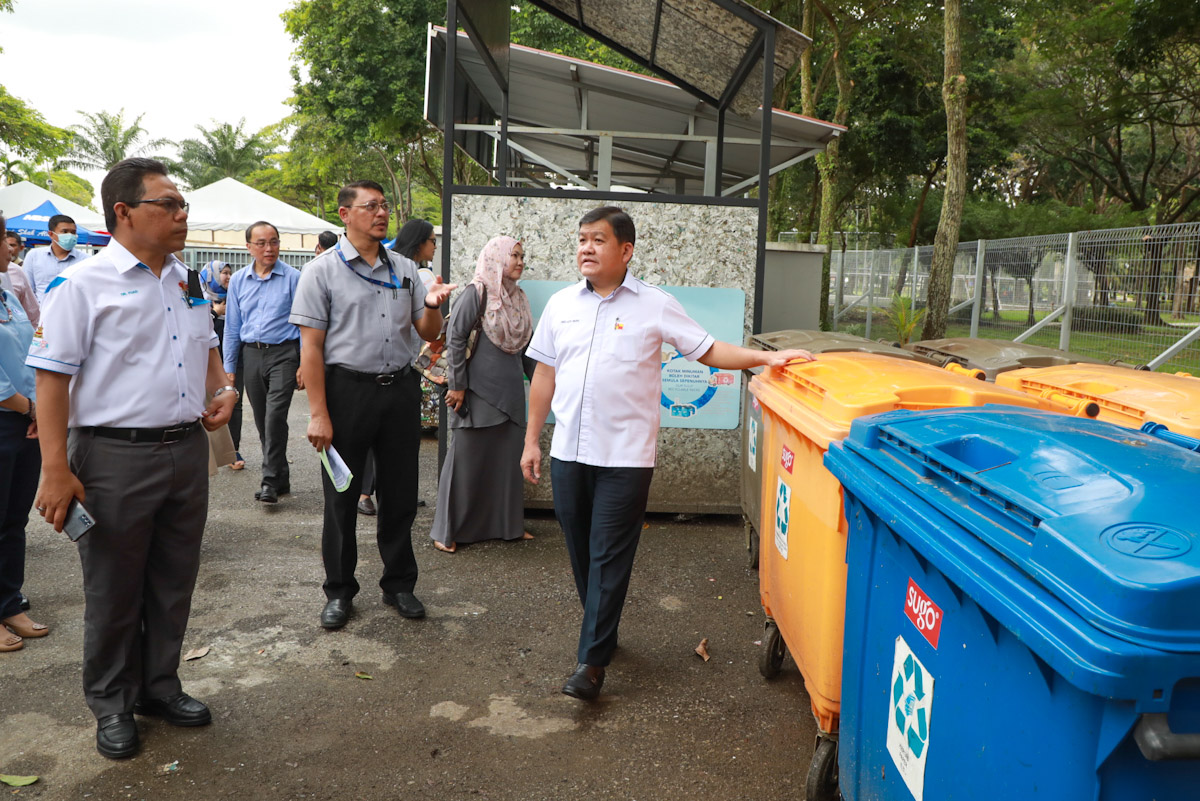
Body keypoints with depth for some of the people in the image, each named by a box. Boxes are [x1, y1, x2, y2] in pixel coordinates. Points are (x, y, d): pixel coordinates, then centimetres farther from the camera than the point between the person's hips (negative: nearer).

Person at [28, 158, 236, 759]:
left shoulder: (186, 281, 11)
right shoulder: (82, 285, -10)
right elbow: (51, 378, -13)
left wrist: (222, 390, 5)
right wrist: (55, 470, -18)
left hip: (188, 450, 6)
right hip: (115, 457, -6)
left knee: (174, 582, 17)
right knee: (114, 591, 9)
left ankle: (159, 686, 36)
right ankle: (112, 705, 29)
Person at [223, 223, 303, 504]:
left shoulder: (293, 277, -2)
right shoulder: (238, 281, 10)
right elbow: (232, 326, 14)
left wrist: (304, 364, -8)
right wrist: (229, 367, 10)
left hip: (283, 353, -5)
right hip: (251, 354, 5)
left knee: (275, 415, -16)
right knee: (262, 422, 9)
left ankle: (270, 481, -10)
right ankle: (282, 478, 20)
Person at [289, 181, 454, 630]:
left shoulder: (404, 270, 10)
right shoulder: (322, 271, -3)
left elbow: (428, 334, 13)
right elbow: (311, 346, -8)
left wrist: (432, 305, -10)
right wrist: (318, 414, -14)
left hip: (400, 389, 4)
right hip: (348, 389, -4)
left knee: (400, 495, 11)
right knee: (341, 498, 7)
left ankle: (399, 584, 27)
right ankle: (339, 591, 23)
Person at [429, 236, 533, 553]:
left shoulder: (518, 297, 12)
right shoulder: (477, 293, -9)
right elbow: (454, 338, -12)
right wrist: (457, 384, -14)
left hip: (510, 390, 7)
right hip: (480, 390, -7)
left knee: (508, 459, 12)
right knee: (466, 458, 1)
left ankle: (507, 523, 26)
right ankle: (446, 531, 12)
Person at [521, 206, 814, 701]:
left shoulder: (655, 307, -2)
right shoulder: (561, 304, 9)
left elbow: (709, 351, 1)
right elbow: (544, 375, 13)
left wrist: (766, 357, -12)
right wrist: (532, 440, 12)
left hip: (625, 456, -4)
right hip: (568, 452, 4)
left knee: (609, 557, -2)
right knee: (580, 551, 13)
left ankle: (592, 661, 6)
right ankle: (602, 629, 34)